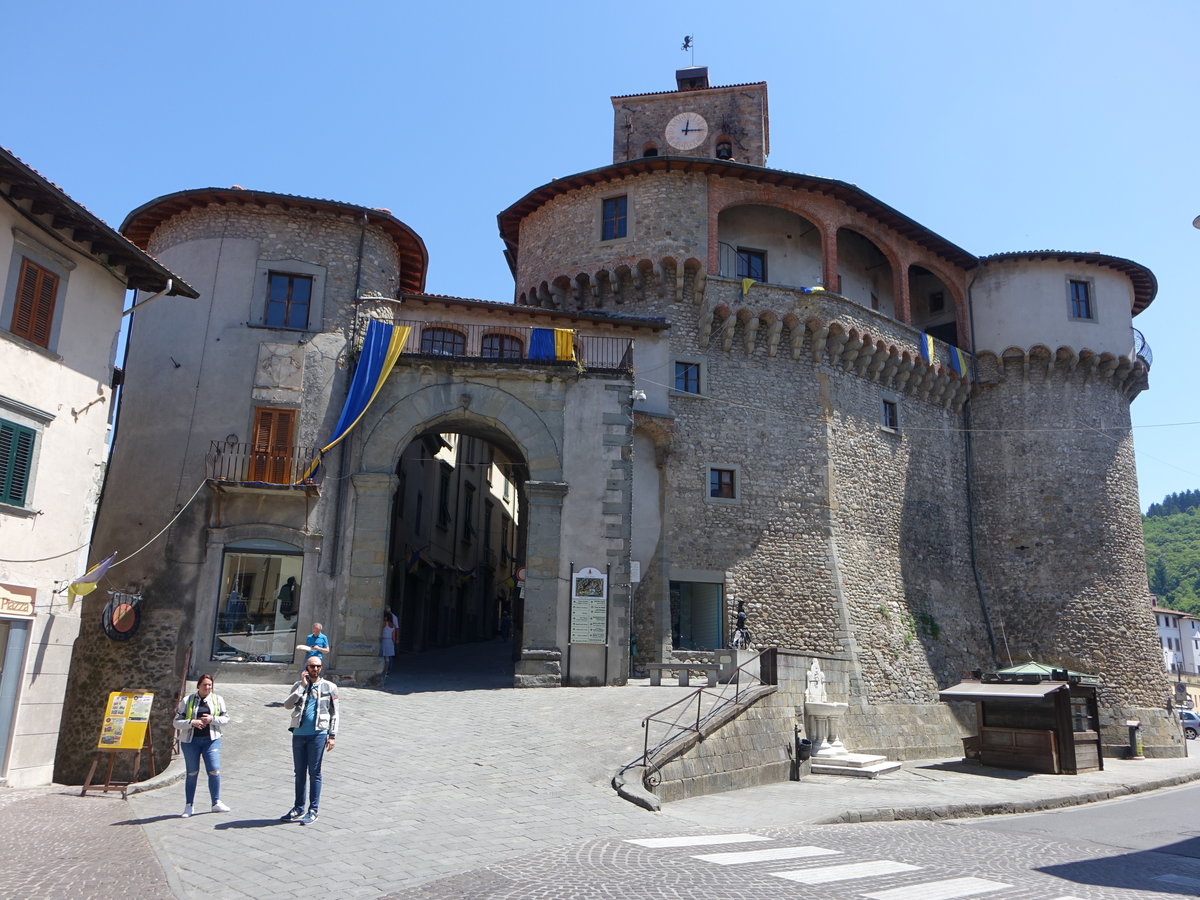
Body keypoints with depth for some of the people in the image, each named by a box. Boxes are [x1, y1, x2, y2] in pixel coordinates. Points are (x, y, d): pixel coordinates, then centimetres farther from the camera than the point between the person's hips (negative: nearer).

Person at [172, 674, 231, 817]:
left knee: (214, 771, -5)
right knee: (192, 773, 6)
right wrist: (192, 722, -18)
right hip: (190, 740, -1)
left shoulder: (217, 700, 6)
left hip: (211, 740, 1)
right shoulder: (187, 701, 1)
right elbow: (177, 723, -1)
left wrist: (212, 719, -12)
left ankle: (216, 803, 8)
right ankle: (188, 806, 18)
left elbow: (226, 718, 7)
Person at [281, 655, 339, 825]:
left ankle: (313, 811, 8)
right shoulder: (298, 686, 9)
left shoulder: (329, 687, 3)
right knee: (299, 772, 12)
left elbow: (334, 713, 4)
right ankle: (298, 808, 23)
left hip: (318, 734, -3)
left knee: (314, 773, 1)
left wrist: (332, 735, -2)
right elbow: (287, 705, -8)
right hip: (298, 734, 3)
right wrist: (302, 686, -12)